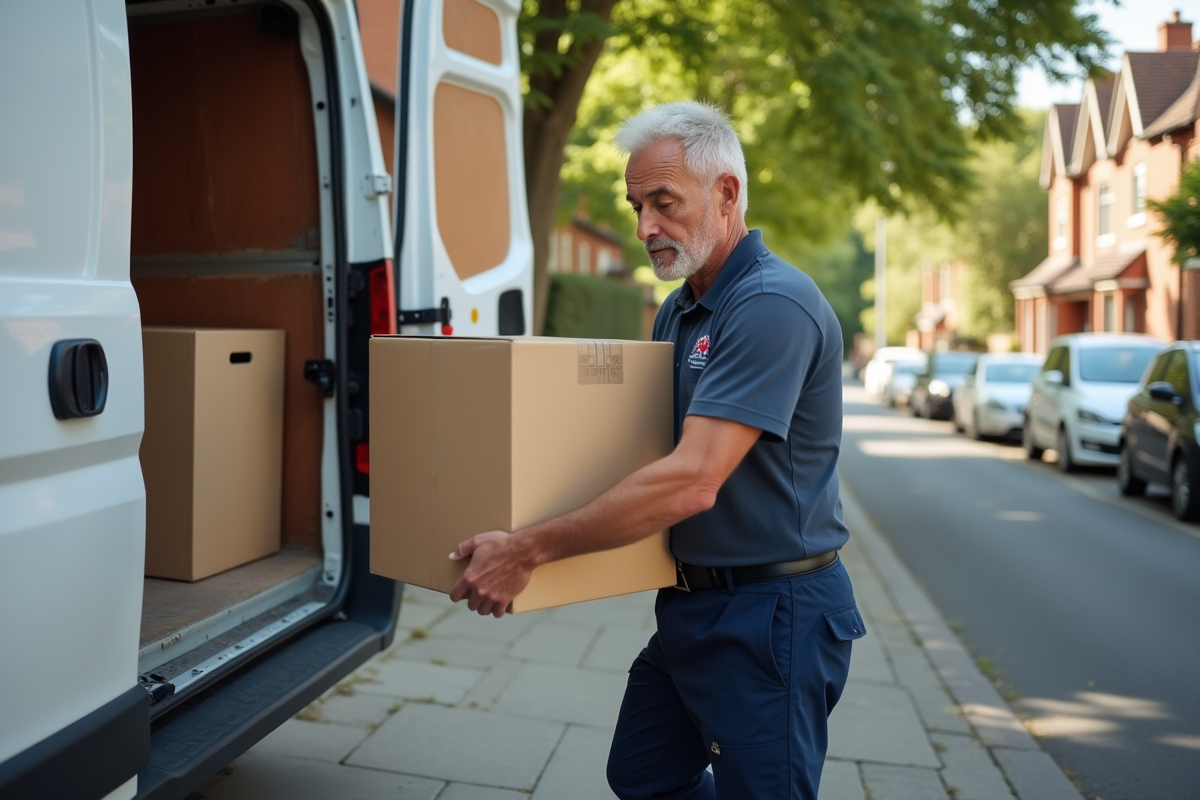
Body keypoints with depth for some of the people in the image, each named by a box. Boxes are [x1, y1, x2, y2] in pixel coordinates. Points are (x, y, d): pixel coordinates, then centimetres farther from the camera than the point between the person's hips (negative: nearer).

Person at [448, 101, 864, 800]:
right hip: (694, 604, 9)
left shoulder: (773, 304, -22)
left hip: (769, 615, -9)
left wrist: (529, 549, -25)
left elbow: (691, 482, -29)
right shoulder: (679, 309, 9)